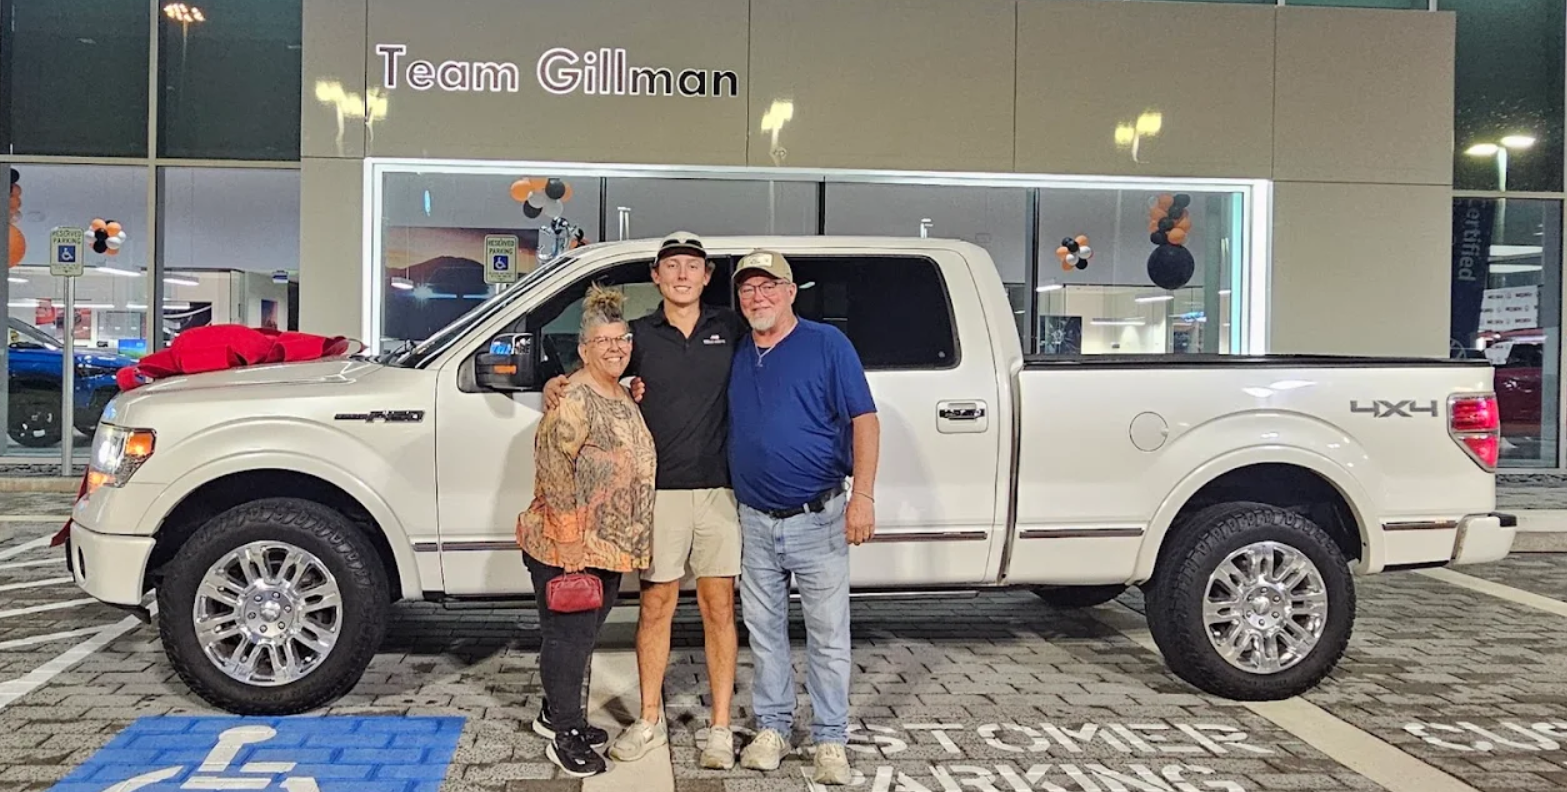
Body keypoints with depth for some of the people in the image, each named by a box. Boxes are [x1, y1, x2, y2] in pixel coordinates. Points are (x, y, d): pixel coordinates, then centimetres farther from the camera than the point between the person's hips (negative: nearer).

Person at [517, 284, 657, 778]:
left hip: (610, 547, 9)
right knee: (569, 635, 1)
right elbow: (553, 471, -20)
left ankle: (555, 713, 33)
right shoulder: (574, 400, -17)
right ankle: (564, 734, 12)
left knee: (585, 634, 18)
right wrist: (571, 545, -20)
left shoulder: (622, 396, 11)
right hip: (569, 550, -9)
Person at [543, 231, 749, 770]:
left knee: (718, 607, 3)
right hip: (658, 489, 0)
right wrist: (556, 387, -4)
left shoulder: (730, 329, 6)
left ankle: (720, 730, 12)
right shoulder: (639, 335, 6)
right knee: (656, 604, 8)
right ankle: (650, 721, 21)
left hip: (717, 488, 0)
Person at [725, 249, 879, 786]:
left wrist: (862, 495, -17)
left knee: (828, 636, 2)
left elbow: (864, 420, -7)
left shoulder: (827, 344, -4)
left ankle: (830, 741, 13)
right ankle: (772, 727, 25)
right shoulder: (736, 355, 10)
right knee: (764, 632, 12)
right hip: (755, 521, 4)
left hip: (817, 519, -4)